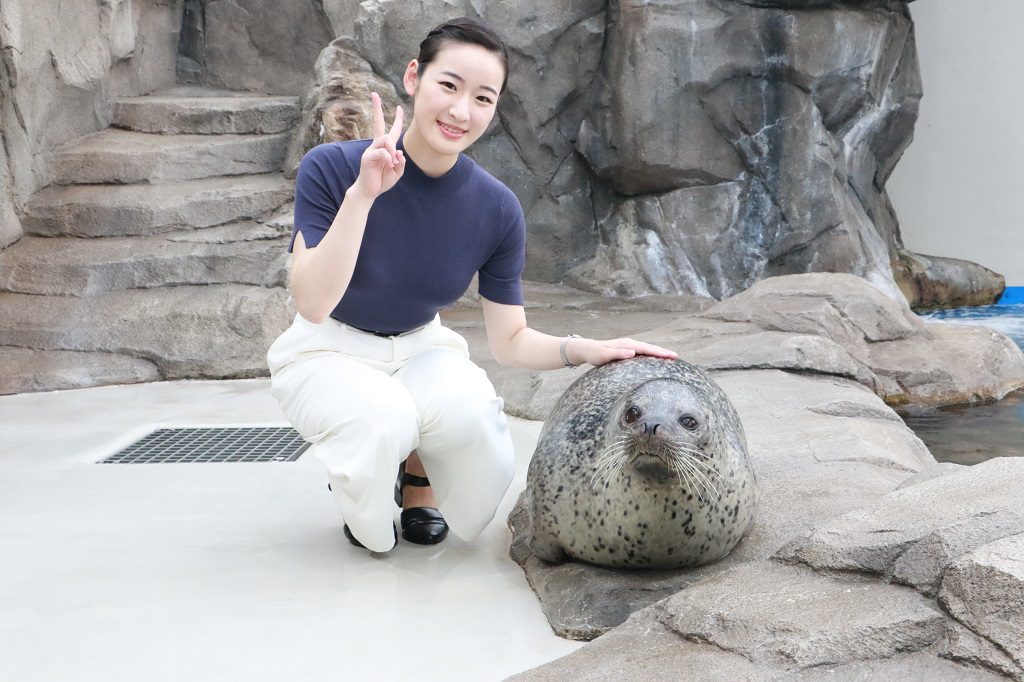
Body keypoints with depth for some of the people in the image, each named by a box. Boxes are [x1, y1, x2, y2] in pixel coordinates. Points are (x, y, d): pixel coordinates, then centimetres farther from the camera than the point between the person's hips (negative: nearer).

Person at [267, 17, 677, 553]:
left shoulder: (496, 210, -14)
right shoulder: (332, 167, -22)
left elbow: (510, 342, -6)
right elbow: (313, 303, -31)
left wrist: (586, 350, -25)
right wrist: (362, 194, -40)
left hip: (421, 349, 2)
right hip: (330, 353, -2)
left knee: (471, 411, -31)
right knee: (383, 420, -34)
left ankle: (418, 477, 6)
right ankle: (360, 497, 3)